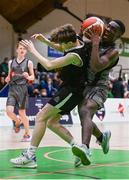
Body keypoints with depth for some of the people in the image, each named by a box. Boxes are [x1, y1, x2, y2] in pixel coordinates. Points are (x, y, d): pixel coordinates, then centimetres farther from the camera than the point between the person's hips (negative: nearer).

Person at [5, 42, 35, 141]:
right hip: (12, 88, 3)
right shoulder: (11, 62, 11)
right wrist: (8, 79, -1)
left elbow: (33, 77, 5)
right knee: (9, 111, -11)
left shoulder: (28, 62, 2)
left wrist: (28, 77, -17)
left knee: (22, 112, 2)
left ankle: (27, 134, 18)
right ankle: (18, 122, 24)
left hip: (22, 89, -3)